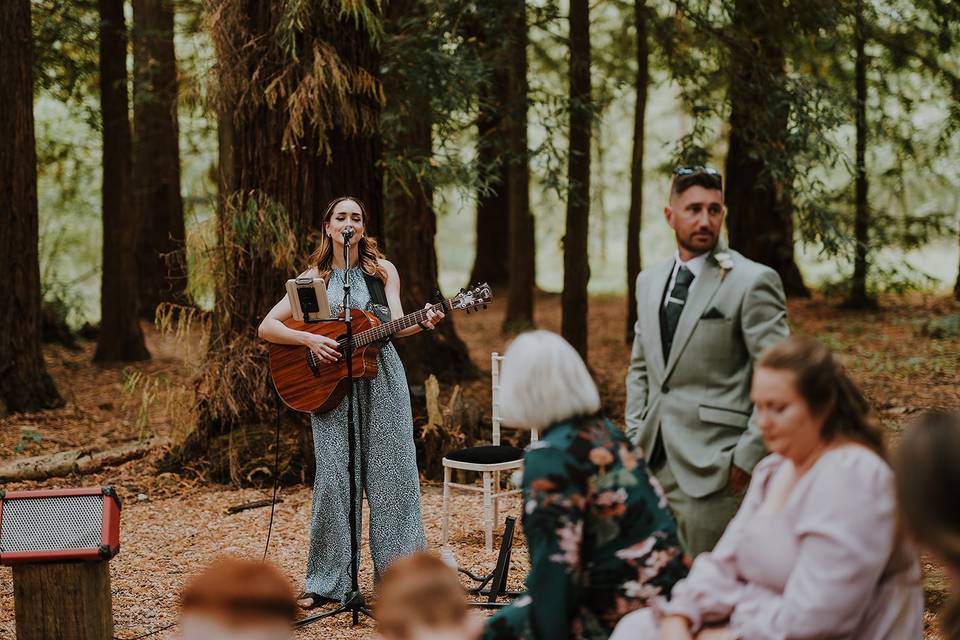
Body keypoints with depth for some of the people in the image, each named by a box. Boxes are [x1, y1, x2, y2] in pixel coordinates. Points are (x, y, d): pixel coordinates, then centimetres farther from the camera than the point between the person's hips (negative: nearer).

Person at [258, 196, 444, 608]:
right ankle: (326, 583, 5)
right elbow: (266, 328, 2)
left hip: (381, 378, 1)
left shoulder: (382, 271, 9)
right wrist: (310, 340, -13)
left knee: (391, 474, 0)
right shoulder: (314, 278, 7)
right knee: (334, 478, -3)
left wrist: (422, 324, -24)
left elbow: (395, 325, -3)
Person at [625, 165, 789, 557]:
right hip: (654, 460, 7)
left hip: (713, 464, -6)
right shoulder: (649, 281, 13)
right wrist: (635, 436, 11)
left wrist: (748, 457, -13)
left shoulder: (752, 282, -9)